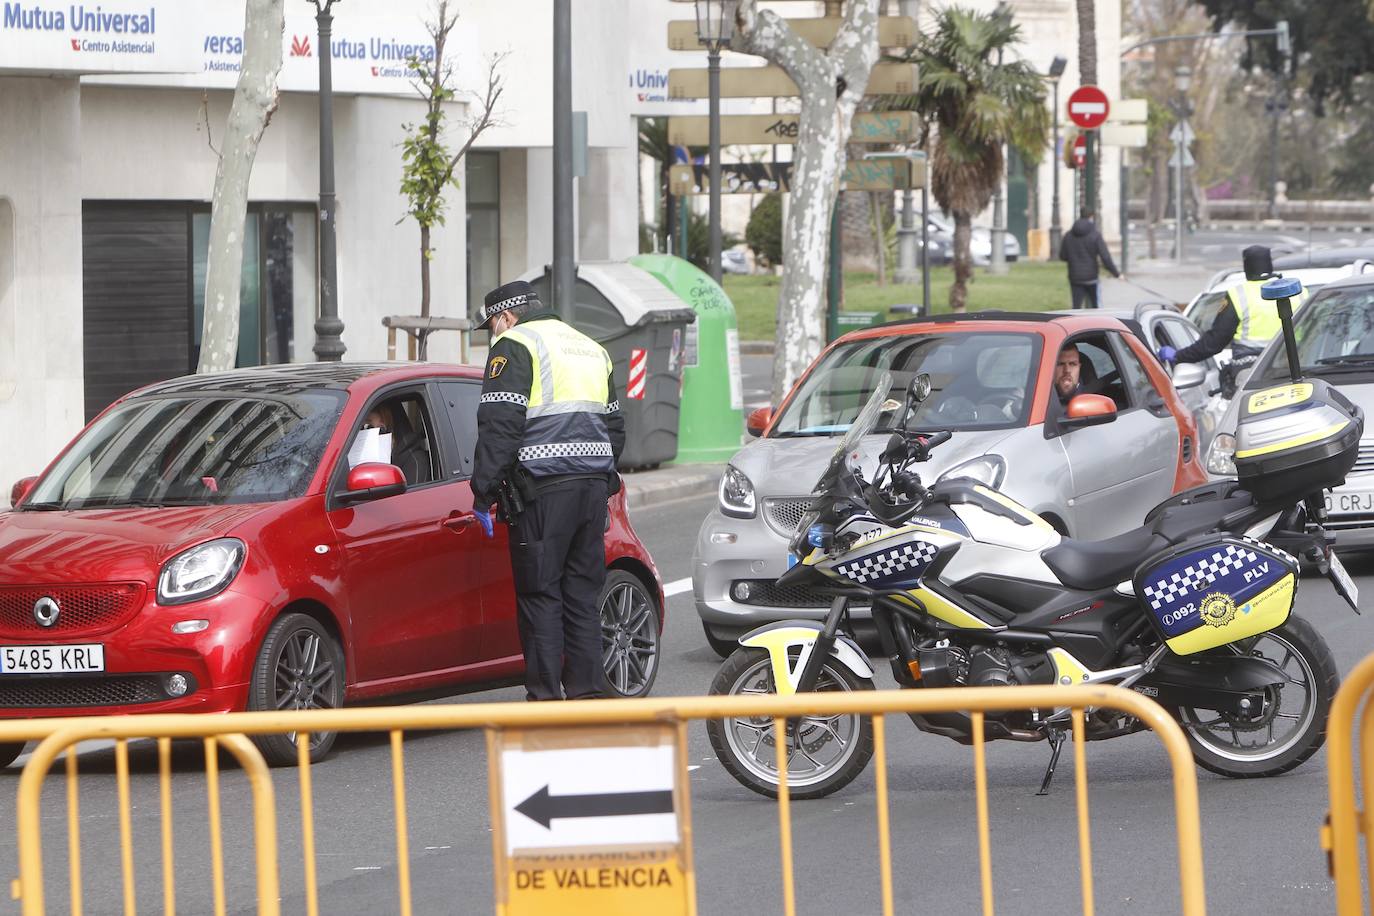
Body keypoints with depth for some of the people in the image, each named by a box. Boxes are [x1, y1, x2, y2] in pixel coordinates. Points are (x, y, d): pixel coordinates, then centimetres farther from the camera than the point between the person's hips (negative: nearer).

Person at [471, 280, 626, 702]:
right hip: (593, 485, 7)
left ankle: (545, 697, -6)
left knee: (540, 596, -4)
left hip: (544, 490, -7)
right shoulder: (591, 349, 23)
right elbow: (615, 427, 27)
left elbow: (499, 426, -12)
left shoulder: (514, 347, -3)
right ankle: (586, 692, 10)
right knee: (583, 594, 10)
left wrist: (483, 492, -10)